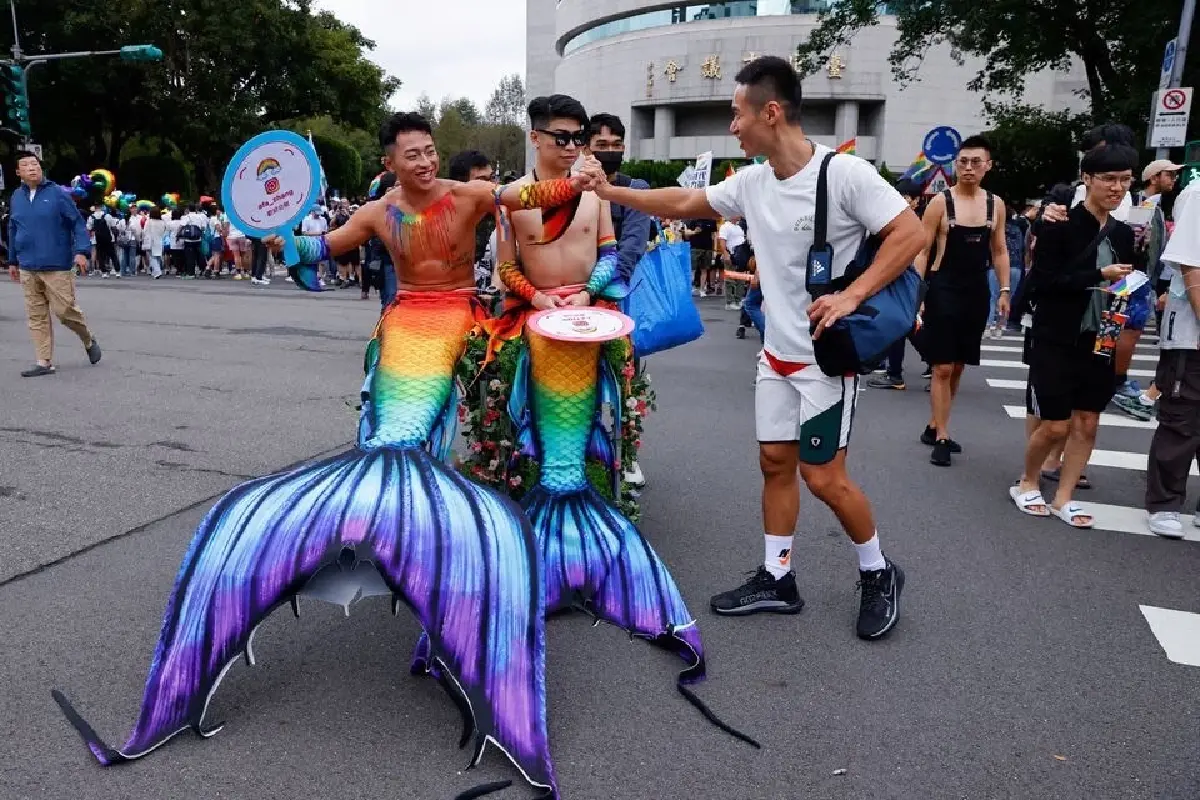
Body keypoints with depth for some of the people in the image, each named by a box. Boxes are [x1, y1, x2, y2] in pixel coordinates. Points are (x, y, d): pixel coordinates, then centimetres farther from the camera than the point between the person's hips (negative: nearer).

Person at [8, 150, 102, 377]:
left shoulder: (57, 193, -4)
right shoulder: (16, 197, 10)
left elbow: (78, 223, -5)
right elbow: (13, 230, 20)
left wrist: (82, 251, -17)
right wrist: (13, 260, 22)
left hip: (56, 266, -4)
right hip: (28, 269, 5)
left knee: (64, 310, -4)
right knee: (36, 317, 4)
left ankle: (89, 340, 24)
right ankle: (44, 363, 10)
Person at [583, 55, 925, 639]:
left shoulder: (845, 173, -17)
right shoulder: (751, 181, 3)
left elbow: (910, 233, -17)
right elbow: (684, 204, 14)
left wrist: (851, 296, -25)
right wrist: (610, 192, 11)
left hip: (827, 356, -7)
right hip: (777, 353, 7)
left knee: (823, 475, -3)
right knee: (774, 462, 11)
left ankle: (878, 574, 22)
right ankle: (776, 580, 26)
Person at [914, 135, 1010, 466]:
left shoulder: (996, 204, 8)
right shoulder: (940, 202, -6)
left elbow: (999, 250, 14)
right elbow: (922, 251, -7)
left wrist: (1004, 290, 7)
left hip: (976, 293, 5)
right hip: (943, 290, -5)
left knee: (958, 367, 11)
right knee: (942, 367, -5)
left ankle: (933, 427, 23)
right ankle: (942, 437, 2)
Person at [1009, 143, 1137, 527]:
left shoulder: (1123, 233, 10)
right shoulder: (1061, 225, -9)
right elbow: (1041, 280, -18)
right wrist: (1098, 276, -20)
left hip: (1099, 341, 6)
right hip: (1057, 340, -6)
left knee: (1088, 422, 8)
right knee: (1055, 424, -2)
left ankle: (1063, 497, 19)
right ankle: (1027, 483, 22)